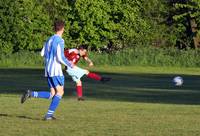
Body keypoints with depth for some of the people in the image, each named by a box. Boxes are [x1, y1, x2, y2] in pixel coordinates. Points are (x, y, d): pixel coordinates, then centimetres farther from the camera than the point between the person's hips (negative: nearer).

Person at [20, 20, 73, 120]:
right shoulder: (60, 40, -11)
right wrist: (69, 64, -2)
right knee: (60, 92, -1)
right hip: (56, 70, -8)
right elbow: (60, 57, -17)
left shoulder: (49, 40, 14)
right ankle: (49, 115, -8)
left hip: (48, 70, 8)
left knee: (52, 94, 8)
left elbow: (43, 53, 17)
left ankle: (31, 94, -8)